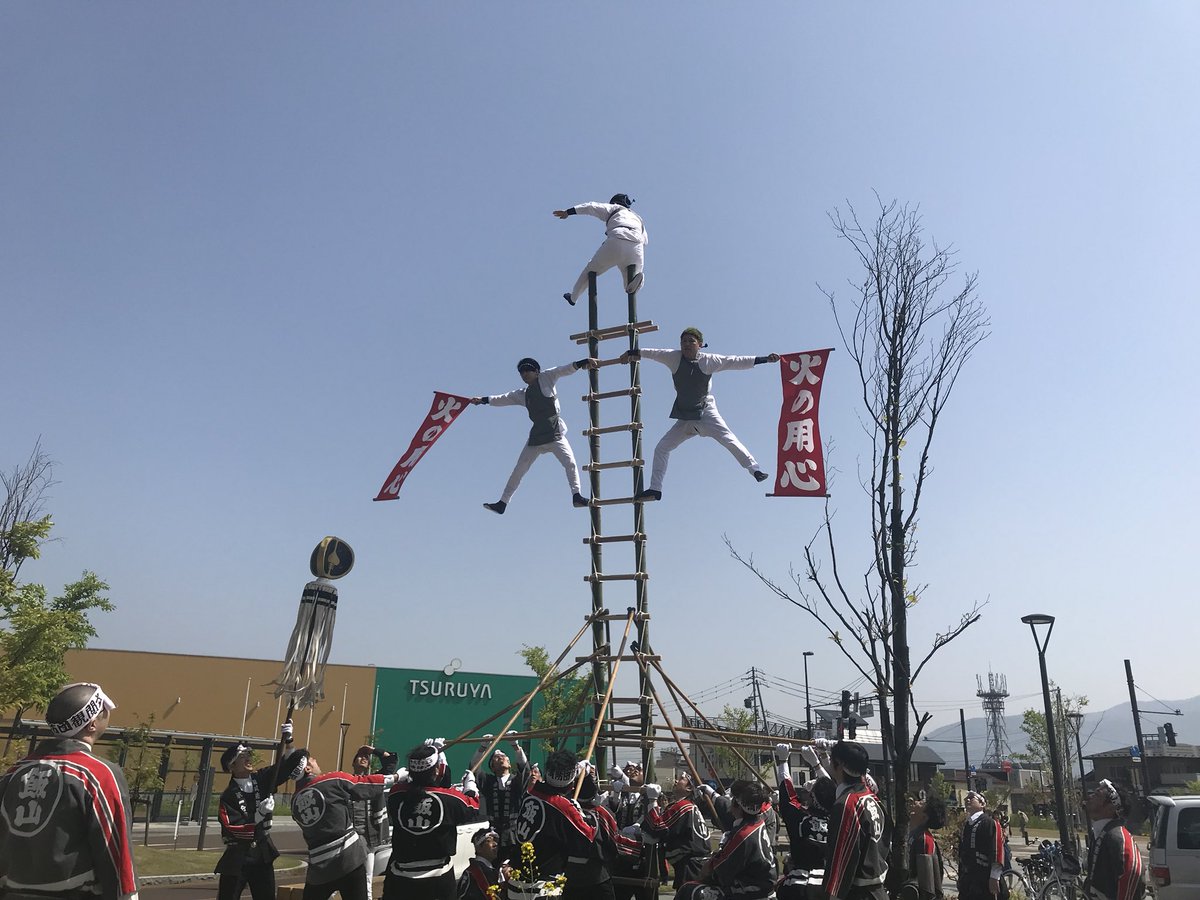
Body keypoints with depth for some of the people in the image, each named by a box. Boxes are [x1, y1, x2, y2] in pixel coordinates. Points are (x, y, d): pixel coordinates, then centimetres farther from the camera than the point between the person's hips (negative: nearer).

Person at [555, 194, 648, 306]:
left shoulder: (614, 208, 23)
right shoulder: (638, 218, 36)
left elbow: (591, 207, 12)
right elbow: (645, 240, 31)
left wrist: (567, 212, 12)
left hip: (616, 243, -3)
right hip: (636, 249, 3)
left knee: (591, 270, 20)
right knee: (630, 289, 10)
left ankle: (573, 297, 31)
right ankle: (637, 277, -25)